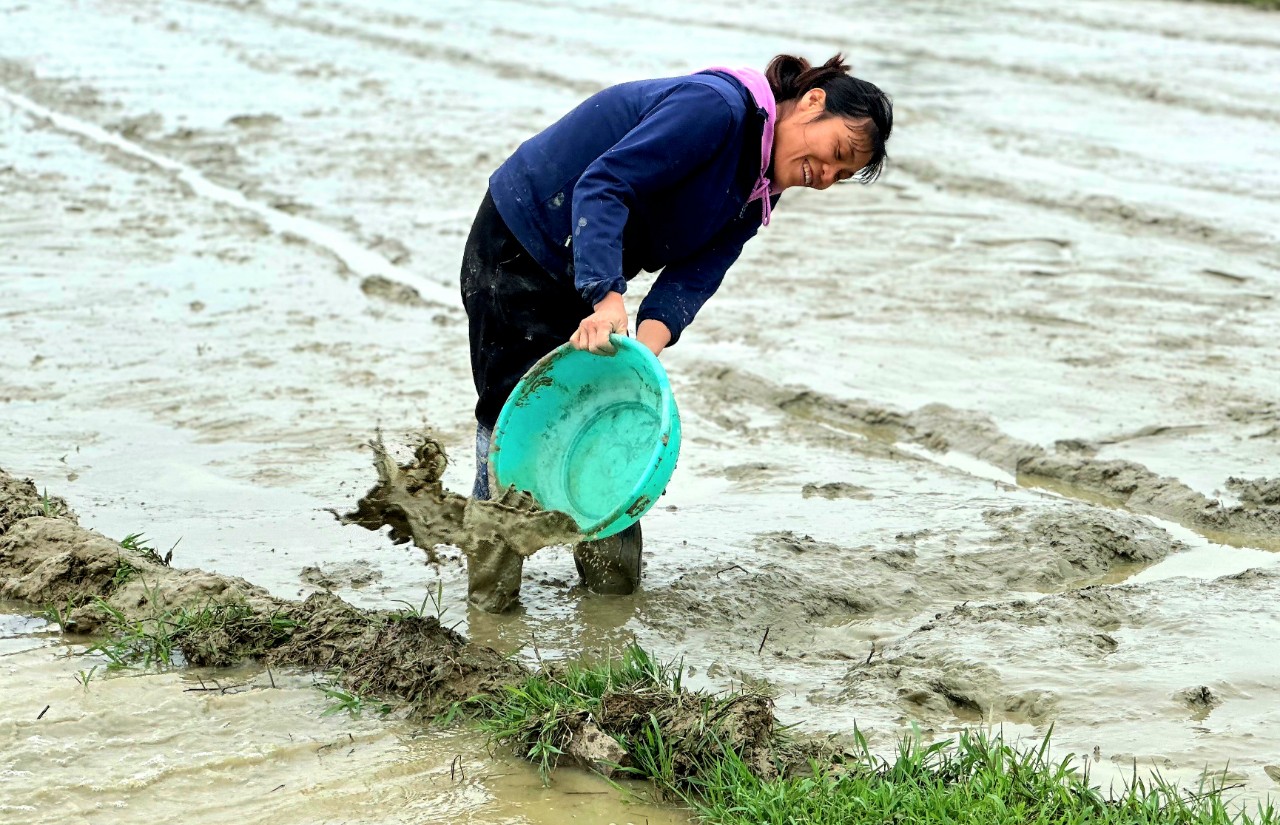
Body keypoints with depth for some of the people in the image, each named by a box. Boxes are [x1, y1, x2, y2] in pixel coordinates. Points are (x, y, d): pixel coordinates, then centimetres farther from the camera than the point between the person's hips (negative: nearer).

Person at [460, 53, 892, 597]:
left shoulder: (754, 200, 2)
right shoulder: (715, 106, -25)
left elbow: (690, 280, -11)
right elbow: (603, 184, -31)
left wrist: (644, 349, -30)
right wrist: (607, 298, -41)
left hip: (587, 278, 8)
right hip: (518, 243, -8)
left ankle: (610, 568, 12)